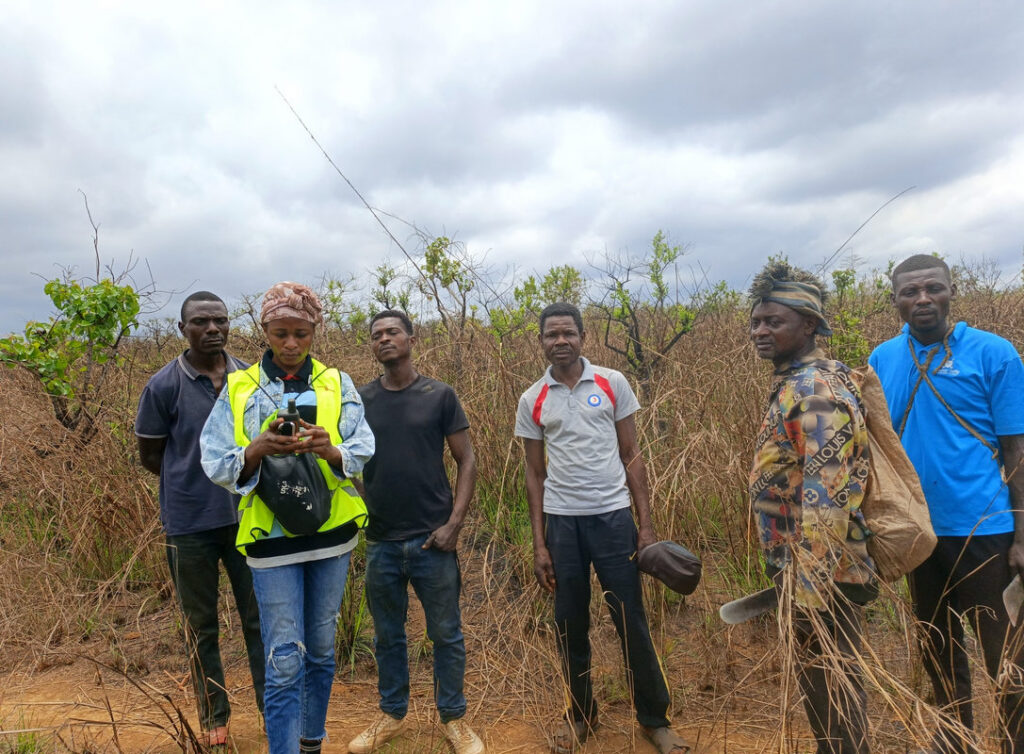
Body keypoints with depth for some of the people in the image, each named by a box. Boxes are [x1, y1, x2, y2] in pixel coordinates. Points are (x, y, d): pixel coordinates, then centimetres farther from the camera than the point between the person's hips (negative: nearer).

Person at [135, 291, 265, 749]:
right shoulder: (164, 386, -7)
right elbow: (150, 456, 1)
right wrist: (196, 482, 1)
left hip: (247, 518, 2)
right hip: (190, 524, -2)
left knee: (260, 619, 9)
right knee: (201, 627, 13)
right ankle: (214, 717, 29)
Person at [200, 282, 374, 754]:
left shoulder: (337, 384, 3)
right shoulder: (238, 390, 1)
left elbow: (362, 449, -7)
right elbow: (216, 465, -3)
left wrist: (330, 450, -29)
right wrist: (256, 451, -24)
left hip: (331, 533, 2)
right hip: (271, 538, -2)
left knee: (321, 650, 17)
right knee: (284, 662, -1)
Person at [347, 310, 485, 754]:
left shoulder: (439, 396, -3)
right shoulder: (359, 401, 3)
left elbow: (467, 460, -2)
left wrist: (454, 523, -9)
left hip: (433, 540, -2)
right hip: (381, 542, 2)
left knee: (446, 634, 8)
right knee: (387, 635, 16)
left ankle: (454, 718, 26)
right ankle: (392, 715, 35)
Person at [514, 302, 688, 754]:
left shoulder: (612, 384, 0)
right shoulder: (532, 401, 2)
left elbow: (631, 456, 3)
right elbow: (535, 473, 6)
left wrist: (646, 525, -2)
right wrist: (539, 544, 3)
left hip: (612, 515, -1)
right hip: (561, 521, 1)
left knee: (631, 622, 6)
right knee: (569, 625, 11)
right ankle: (581, 715, 31)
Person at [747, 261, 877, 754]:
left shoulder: (816, 389, -21)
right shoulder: (796, 383, 11)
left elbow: (827, 498, -27)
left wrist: (809, 593, -26)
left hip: (824, 574, -10)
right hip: (803, 568, 10)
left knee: (831, 686, 5)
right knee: (818, 681, 21)